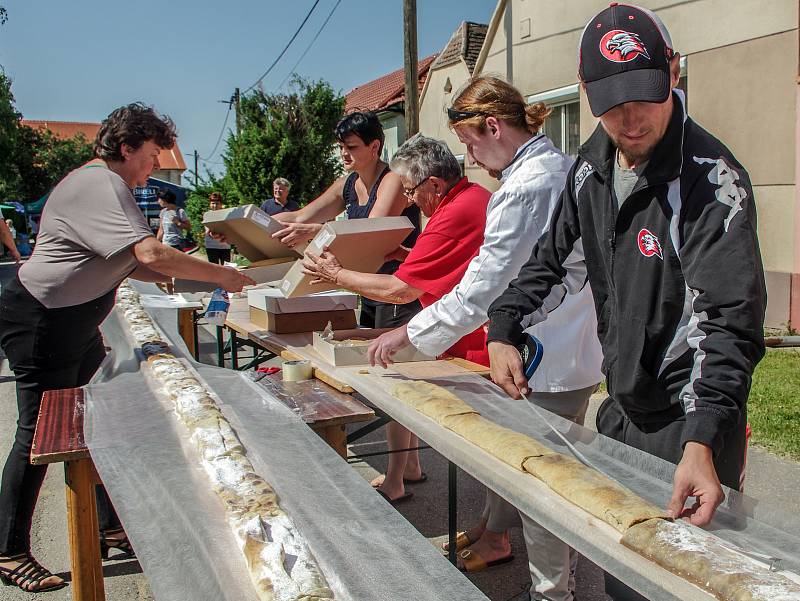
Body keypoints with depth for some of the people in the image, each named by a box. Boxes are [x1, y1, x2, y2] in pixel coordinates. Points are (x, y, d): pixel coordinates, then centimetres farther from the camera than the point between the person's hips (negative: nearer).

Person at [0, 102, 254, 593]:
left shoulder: (106, 185, 14)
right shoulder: (101, 186, -20)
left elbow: (125, 262, 15)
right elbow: (151, 254, -32)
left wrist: (173, 276, 0)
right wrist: (221, 275, -23)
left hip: (74, 327, 11)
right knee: (40, 434, -2)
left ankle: (110, 529, 24)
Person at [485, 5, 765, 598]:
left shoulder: (712, 180, -22)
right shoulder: (591, 164, 1)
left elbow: (729, 321, -28)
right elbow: (550, 256, 13)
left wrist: (702, 441, -38)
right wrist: (502, 331, 2)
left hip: (689, 419, -6)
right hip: (620, 405, 7)